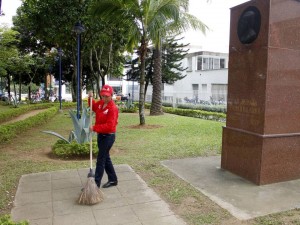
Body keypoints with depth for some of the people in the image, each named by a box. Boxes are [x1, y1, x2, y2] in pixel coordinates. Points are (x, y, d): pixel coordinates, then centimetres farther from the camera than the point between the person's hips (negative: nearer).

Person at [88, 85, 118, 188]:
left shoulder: (113, 108, -22)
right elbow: (94, 107, 26)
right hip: (100, 135, 9)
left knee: (100, 160, -3)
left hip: (108, 136, -9)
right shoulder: (100, 103, 3)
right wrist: (90, 98, 7)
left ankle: (96, 184, 8)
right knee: (106, 158, 18)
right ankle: (113, 179, 32)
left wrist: (95, 128, -27)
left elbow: (109, 126, -28)